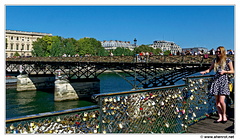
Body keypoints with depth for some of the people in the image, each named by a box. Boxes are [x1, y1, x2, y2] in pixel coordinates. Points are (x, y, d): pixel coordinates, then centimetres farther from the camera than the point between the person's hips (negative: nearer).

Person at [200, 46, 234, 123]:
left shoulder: (228, 60, -1)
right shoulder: (215, 60, 11)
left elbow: (232, 71, 4)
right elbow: (210, 69, 15)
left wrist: (224, 71, -12)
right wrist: (205, 72, -4)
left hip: (224, 81, -4)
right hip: (216, 80, 4)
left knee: (221, 101, -10)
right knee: (217, 101, 4)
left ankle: (224, 115, 14)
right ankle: (220, 117, 15)